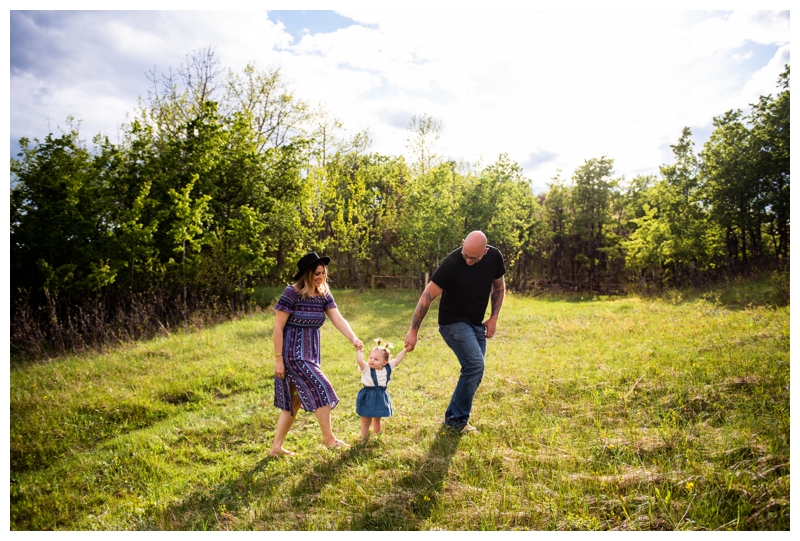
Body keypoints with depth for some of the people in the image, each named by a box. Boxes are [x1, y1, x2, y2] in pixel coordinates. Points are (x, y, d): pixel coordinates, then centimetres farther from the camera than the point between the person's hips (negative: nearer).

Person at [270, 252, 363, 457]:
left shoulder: (324, 295, 2)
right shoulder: (291, 293, -16)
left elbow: (338, 319, -8)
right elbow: (278, 328, -14)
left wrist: (353, 338, -26)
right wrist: (278, 359, -15)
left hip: (311, 354, 7)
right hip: (293, 354, -7)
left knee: (294, 401, 12)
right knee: (321, 390, -8)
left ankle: (276, 447, 22)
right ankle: (328, 438, 10)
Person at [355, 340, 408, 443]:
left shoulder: (387, 368, -4)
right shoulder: (366, 368, -17)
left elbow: (397, 359, 2)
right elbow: (359, 361, -34)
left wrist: (405, 349, 1)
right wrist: (359, 350, -29)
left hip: (380, 397, 4)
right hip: (368, 398, -4)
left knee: (377, 419, 22)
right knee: (366, 421, 9)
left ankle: (377, 435, 38)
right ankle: (364, 439, 24)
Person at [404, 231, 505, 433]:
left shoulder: (494, 257, -9)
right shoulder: (452, 262, -24)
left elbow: (499, 286, 9)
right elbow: (428, 295, -22)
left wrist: (494, 317, 0)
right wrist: (413, 330, -23)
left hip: (476, 324, 6)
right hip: (454, 323, -6)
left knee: (475, 370, 4)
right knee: (475, 365, -18)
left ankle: (455, 414, 20)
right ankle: (456, 420, -5)